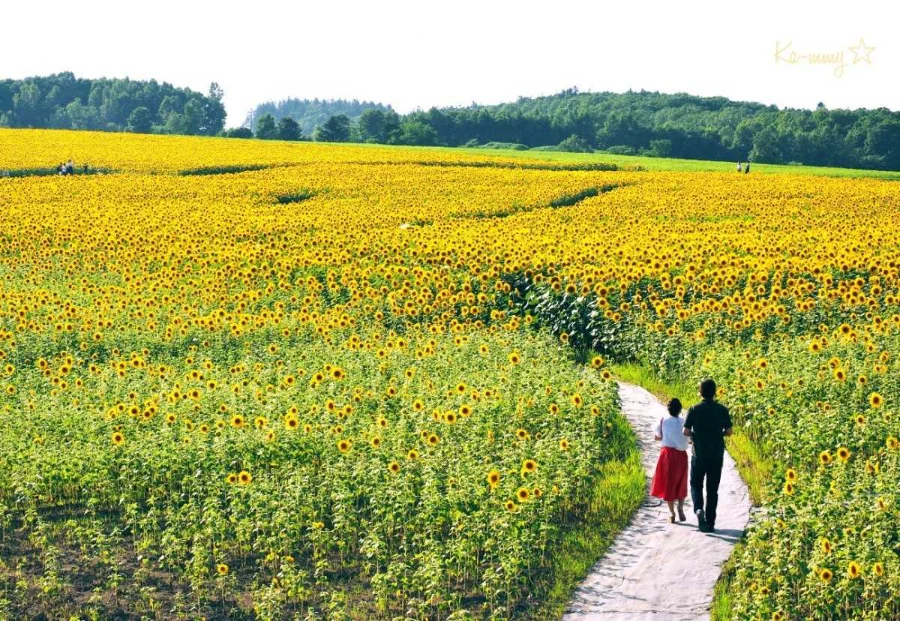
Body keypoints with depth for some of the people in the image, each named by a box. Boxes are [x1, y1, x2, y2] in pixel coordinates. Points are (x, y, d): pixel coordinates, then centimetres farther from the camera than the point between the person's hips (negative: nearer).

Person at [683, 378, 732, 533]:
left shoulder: (694, 409, -8)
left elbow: (686, 432, -8)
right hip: (717, 455, 2)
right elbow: (728, 432, 2)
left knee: (696, 484, 14)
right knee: (712, 489, 10)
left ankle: (698, 509, -14)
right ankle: (710, 523, 11)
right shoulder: (722, 410, -4)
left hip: (699, 455, -1)